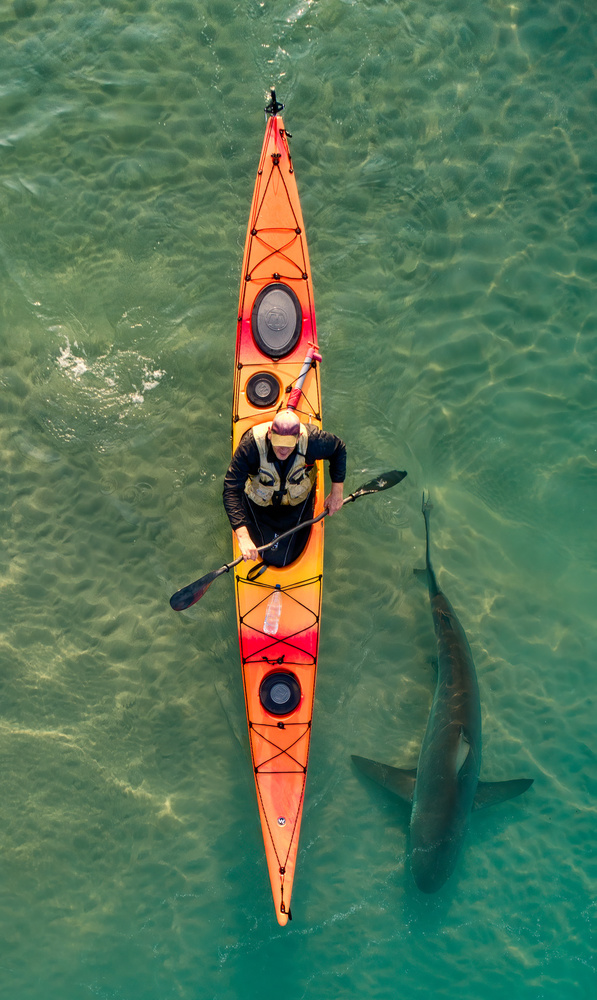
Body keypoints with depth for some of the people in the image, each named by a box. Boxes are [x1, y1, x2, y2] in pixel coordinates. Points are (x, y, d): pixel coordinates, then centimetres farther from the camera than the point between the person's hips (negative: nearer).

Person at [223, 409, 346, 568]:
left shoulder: (312, 440, -34)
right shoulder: (251, 444, -40)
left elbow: (339, 449, -9)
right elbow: (231, 491, -40)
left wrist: (337, 492, -9)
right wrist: (243, 537, -49)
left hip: (298, 500, 1)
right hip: (259, 504, -1)